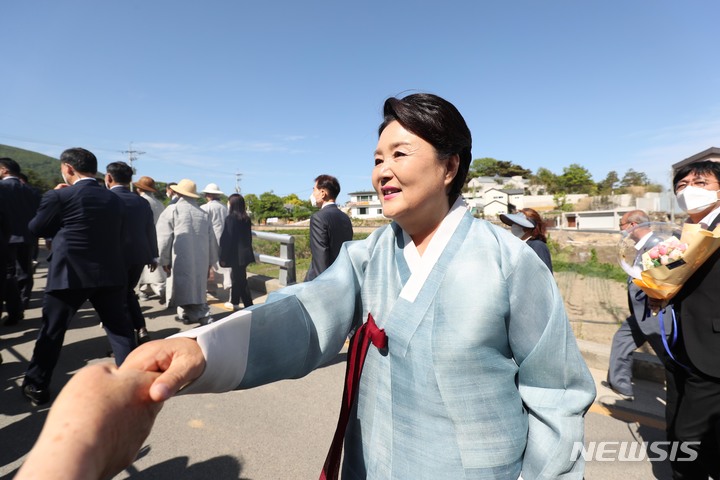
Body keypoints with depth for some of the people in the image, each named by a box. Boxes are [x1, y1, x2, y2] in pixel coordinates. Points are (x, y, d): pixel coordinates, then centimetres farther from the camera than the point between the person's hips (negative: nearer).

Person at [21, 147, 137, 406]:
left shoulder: (59, 196, -7)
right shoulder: (115, 199, 7)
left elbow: (36, 228, 7)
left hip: (69, 274, -3)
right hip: (110, 273, 4)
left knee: (51, 331, 13)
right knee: (119, 328, 9)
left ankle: (36, 385, 26)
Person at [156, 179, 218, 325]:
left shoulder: (172, 210, -2)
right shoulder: (203, 213, 12)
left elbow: (164, 237, -6)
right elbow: (211, 240, 13)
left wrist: (164, 260, 2)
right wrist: (210, 261, 20)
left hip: (181, 260, -4)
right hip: (200, 260, 4)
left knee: (184, 289, 2)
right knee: (196, 288, 13)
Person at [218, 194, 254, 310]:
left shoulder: (231, 218, -14)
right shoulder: (246, 218, 7)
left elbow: (227, 239, -15)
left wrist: (223, 256, -11)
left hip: (235, 254, -7)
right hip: (245, 253, 7)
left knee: (240, 279, 1)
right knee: (238, 277, 17)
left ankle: (249, 305, 5)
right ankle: (234, 302, 26)